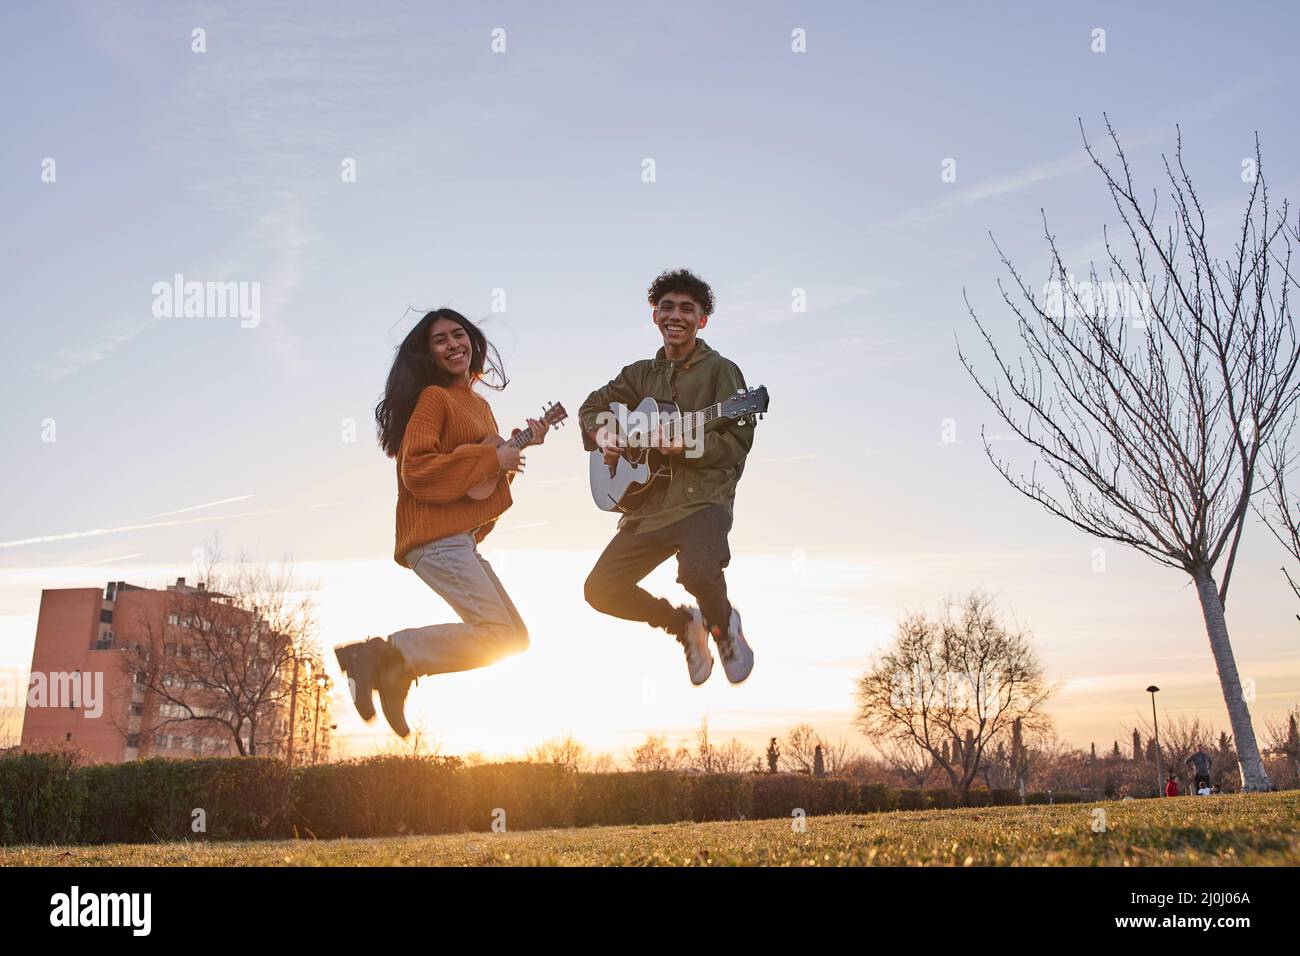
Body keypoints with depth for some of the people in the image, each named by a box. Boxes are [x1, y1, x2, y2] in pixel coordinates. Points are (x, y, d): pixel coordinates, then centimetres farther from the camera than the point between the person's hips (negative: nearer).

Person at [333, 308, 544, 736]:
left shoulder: (477, 403, 20)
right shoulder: (433, 397, -6)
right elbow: (417, 471, -17)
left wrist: (521, 445, 9)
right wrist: (492, 459, -14)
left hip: (461, 538, 9)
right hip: (437, 536, -9)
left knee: (514, 637, 10)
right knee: (500, 634, -17)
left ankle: (397, 670, 8)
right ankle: (386, 652, -11)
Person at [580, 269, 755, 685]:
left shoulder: (720, 370, 0)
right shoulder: (641, 374, 16)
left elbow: (738, 442, -9)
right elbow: (591, 407, 23)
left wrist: (687, 445, -25)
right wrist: (603, 434, 1)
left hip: (703, 498, -6)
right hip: (649, 505, 6)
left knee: (698, 571, -34)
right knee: (600, 589, -4)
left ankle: (724, 625, 4)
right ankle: (684, 623, 21)